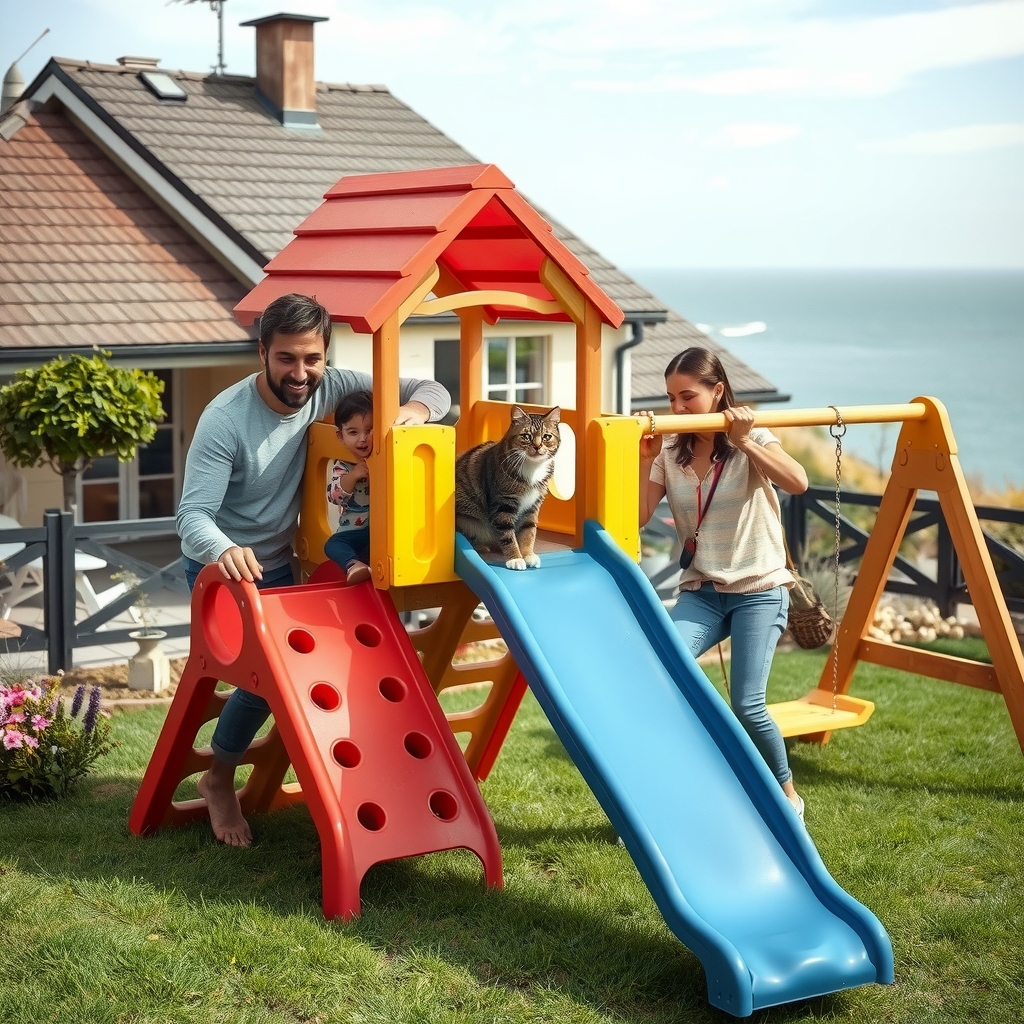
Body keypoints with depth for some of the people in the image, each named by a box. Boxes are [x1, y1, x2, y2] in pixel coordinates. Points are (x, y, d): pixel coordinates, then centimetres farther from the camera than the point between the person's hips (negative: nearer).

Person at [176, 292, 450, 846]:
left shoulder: (332, 387, -14)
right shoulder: (226, 419, -27)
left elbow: (434, 391, -9)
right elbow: (193, 515, -31)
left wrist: (415, 409, -33)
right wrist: (225, 552, -54)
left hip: (279, 562, 6)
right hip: (220, 566, -6)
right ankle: (219, 780, 9)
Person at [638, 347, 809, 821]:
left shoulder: (751, 440, -5)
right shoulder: (670, 453, 4)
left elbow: (797, 483, -24)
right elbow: (638, 517, -6)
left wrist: (745, 442, -28)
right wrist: (645, 460, -15)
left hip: (759, 590, -3)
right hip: (700, 591, 3)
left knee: (747, 706, -12)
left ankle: (787, 793, 15)